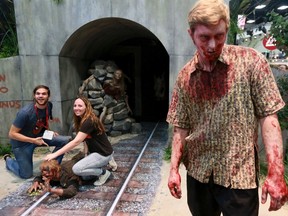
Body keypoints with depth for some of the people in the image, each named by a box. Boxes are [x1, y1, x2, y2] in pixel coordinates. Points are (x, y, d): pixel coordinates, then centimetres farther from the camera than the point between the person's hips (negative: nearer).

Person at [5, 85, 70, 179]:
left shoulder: (48, 105, -9)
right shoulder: (25, 112, -28)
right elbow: (12, 134, -21)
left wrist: (50, 132, -5)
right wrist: (33, 140, -27)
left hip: (39, 136, 5)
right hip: (22, 142, -5)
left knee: (66, 140, -16)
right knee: (26, 175, -1)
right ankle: (8, 160, 29)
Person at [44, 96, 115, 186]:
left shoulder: (89, 121, -25)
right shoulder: (81, 121, 8)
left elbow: (76, 141, -30)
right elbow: (87, 139, 5)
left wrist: (55, 154, -29)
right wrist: (87, 153, -12)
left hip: (103, 154, -9)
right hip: (94, 152, 9)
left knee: (77, 169, -21)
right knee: (85, 176, 5)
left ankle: (103, 172, -2)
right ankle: (106, 163, 18)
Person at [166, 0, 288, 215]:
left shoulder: (250, 61, -9)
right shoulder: (184, 76, -1)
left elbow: (268, 117, -10)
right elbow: (181, 127, 3)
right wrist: (174, 169, -2)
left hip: (239, 175, -3)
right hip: (197, 173, 3)